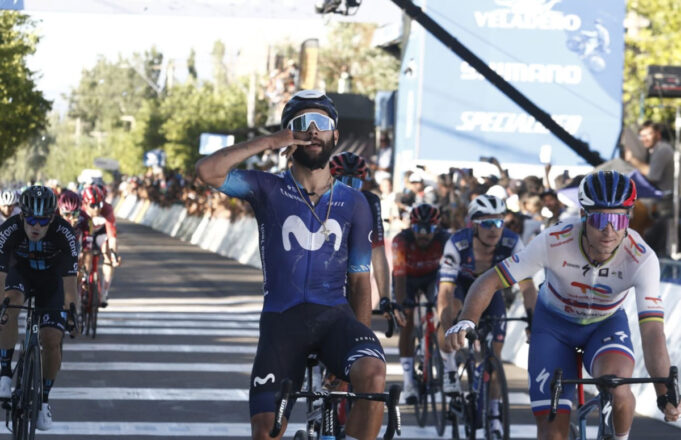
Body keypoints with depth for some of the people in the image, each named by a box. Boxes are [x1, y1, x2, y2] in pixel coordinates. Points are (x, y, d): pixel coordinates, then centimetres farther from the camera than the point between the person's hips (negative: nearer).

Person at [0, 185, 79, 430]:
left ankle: (44, 400, 12)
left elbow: (70, 280, -31)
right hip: (20, 273, 0)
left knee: (52, 342, -10)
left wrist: (71, 314, -40)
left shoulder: (64, 233, -32)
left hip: (51, 279, 0)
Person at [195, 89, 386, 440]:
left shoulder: (354, 203, 10)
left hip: (333, 316, 0)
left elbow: (359, 281, 11)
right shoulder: (269, 190, 5)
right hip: (282, 319, 0)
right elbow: (207, 171, -12)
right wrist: (268, 142, -10)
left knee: (373, 375, -32)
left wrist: (359, 341, 0)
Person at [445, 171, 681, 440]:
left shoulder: (642, 259, -32)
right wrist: (466, 321, -46)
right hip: (554, 323, 0)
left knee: (617, 390, -32)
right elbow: (490, 281, -26)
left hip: (606, 324, 0)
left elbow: (652, 331, -37)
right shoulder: (554, 241, -32)